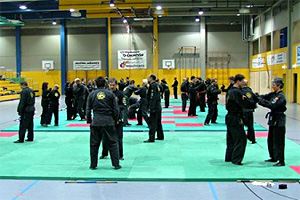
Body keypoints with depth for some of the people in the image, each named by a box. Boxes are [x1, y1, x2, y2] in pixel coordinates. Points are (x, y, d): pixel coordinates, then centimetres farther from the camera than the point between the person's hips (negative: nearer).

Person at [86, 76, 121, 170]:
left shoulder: (91, 94, 3)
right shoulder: (110, 94, 1)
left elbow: (88, 110, 6)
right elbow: (116, 109, 2)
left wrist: (89, 121, 18)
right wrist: (115, 120, 16)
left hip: (96, 122, 1)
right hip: (109, 121, -1)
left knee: (94, 144, 10)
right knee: (112, 143, 7)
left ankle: (93, 165, 16)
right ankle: (116, 164, 8)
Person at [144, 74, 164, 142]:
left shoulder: (152, 86, -14)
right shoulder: (156, 85, 15)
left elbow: (153, 98, -21)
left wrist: (151, 108, -21)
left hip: (154, 108, -10)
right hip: (158, 107, 10)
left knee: (152, 123, -8)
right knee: (158, 122, 17)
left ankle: (151, 138, -7)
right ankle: (160, 136, 24)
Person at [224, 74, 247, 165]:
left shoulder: (231, 91, 13)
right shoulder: (237, 92, -17)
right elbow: (243, 105, -22)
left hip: (229, 117, 10)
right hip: (235, 118, -10)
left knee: (231, 139, 17)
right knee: (241, 139, -3)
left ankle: (229, 157, 24)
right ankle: (236, 159, -1)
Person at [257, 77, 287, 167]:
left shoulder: (281, 96, -17)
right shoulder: (273, 94, 10)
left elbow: (272, 105, -27)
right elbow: (264, 97, 3)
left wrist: (260, 100, -27)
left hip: (279, 121, -9)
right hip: (273, 120, 9)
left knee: (278, 141, -5)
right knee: (271, 139, 16)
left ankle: (281, 161, 1)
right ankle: (273, 157, 29)